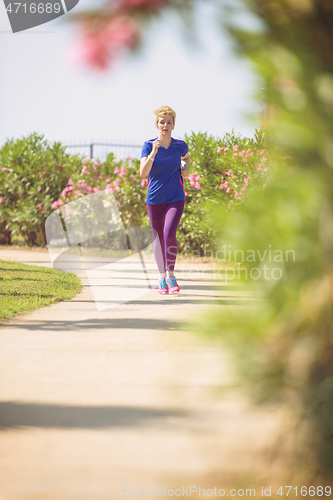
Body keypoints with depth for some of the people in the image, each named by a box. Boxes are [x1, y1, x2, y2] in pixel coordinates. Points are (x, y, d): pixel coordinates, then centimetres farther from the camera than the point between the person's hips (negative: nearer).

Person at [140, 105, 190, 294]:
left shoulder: (180, 145, 0)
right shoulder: (149, 145, -6)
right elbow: (143, 172, -18)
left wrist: (185, 169, 4)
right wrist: (154, 153, -30)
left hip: (176, 198, 0)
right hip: (155, 199, 0)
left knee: (169, 234, -20)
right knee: (159, 238, 9)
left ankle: (171, 274, -3)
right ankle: (162, 277, 27)